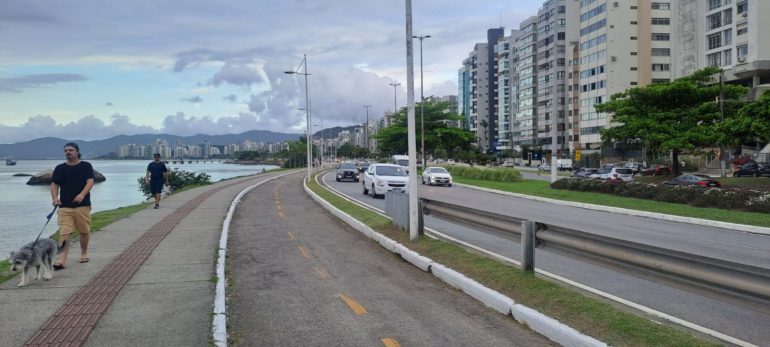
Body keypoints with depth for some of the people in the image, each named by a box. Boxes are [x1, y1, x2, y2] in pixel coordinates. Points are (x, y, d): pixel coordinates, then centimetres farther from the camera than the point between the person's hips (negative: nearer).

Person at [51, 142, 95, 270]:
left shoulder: (86, 166, 2)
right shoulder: (60, 168, 9)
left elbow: (90, 182, -9)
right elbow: (54, 184, 6)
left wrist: (82, 194, -27)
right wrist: (55, 198, -13)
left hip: (82, 205, -1)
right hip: (64, 206, 1)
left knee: (84, 231, 10)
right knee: (64, 233, -8)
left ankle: (84, 254, 31)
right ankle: (61, 261, -12)